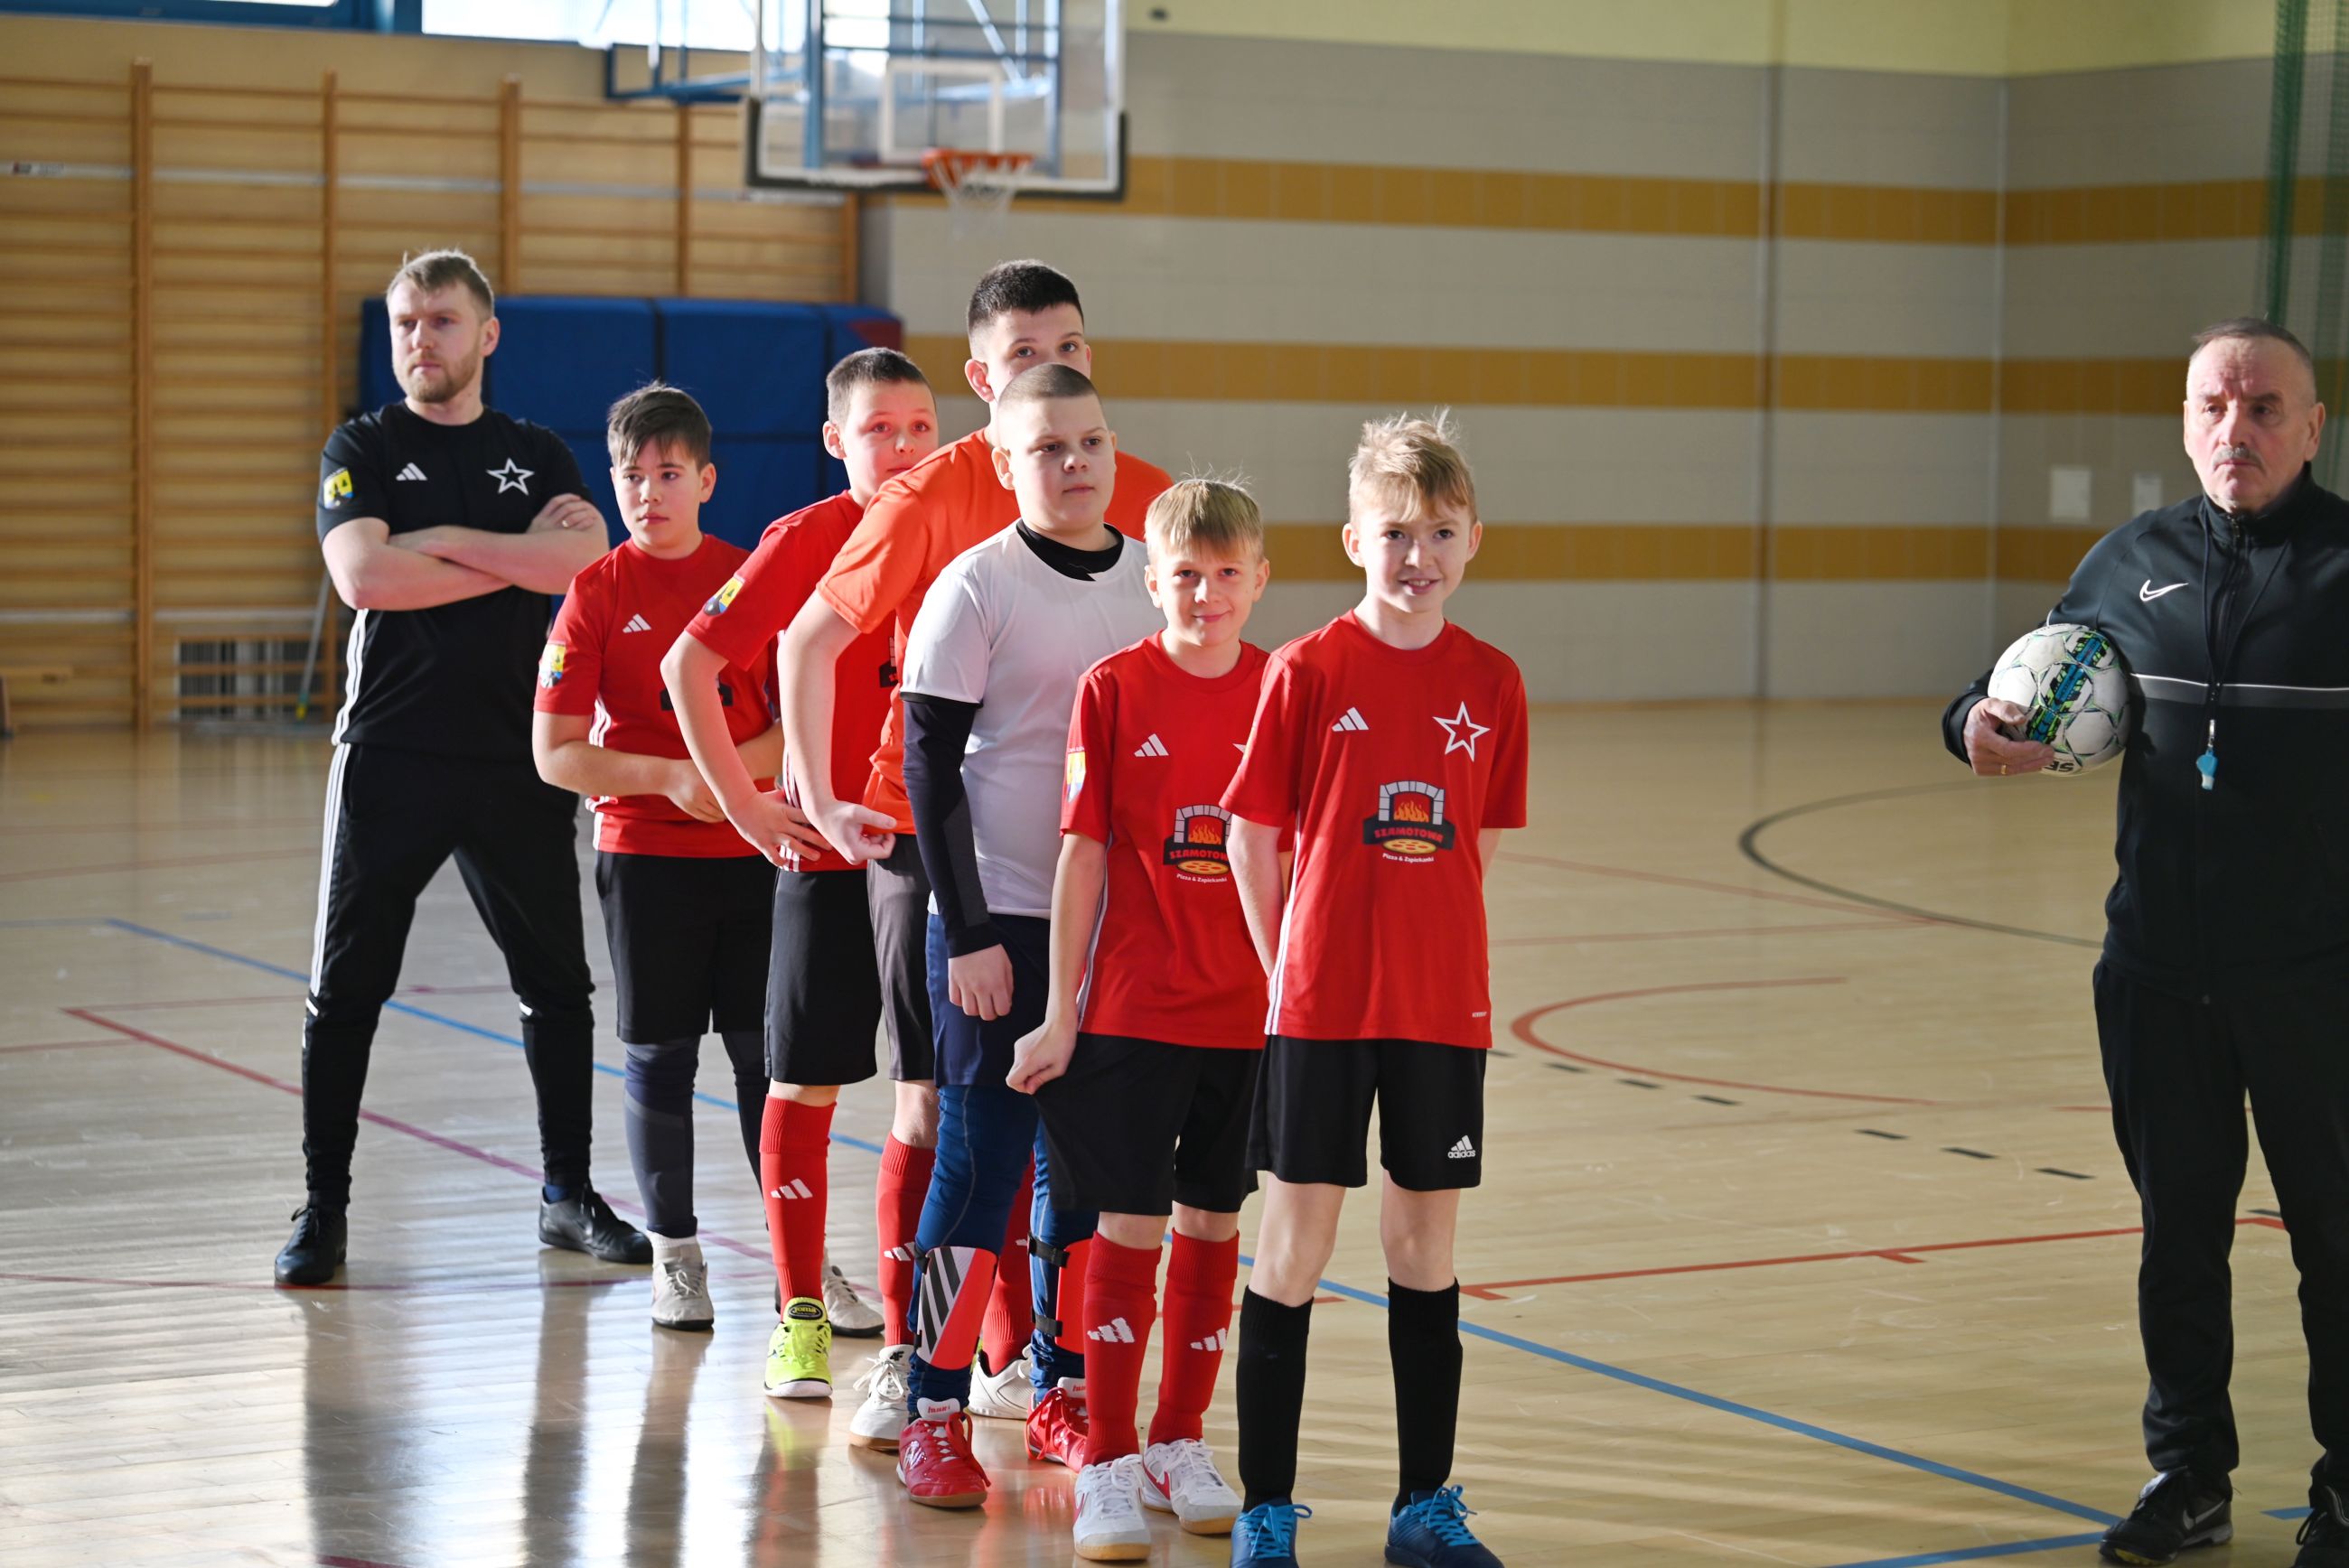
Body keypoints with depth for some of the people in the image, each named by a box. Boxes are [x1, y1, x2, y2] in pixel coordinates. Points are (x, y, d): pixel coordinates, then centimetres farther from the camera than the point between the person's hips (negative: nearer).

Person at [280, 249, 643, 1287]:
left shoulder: (539, 456, 10)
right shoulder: (362, 451, 5)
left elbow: (582, 562, -9)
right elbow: (362, 576, -13)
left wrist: (440, 540, -10)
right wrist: (518, 557, -9)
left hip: (516, 756, 2)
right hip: (388, 752, -2)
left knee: (556, 985, 7)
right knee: (344, 990, -1)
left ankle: (569, 1194, 20)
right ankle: (324, 1209, 8)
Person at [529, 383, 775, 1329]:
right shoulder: (598, 593, -3)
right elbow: (555, 755, -7)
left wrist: (730, 768, -16)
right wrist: (669, 776, -18)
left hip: (752, 851, 1)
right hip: (645, 855, -1)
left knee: (767, 1054, 4)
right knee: (658, 1058, 5)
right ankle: (674, 1254, 17)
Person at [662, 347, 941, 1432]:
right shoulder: (805, 542, -5)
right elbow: (689, 662, -5)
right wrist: (742, 801, -7)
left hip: (931, 848, 2)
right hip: (823, 847, -2)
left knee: (932, 1093, -4)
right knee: (806, 1085, 7)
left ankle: (906, 1348, 0)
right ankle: (800, 1316, 22)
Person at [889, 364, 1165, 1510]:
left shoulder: (1150, 582, 7)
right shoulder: (976, 587, -7)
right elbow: (930, 764, -8)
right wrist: (967, 931, -12)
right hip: (1000, 919, -5)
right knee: (979, 1160, -3)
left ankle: (1064, 1397, 23)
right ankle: (935, 1416, 5)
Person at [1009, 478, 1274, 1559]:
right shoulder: (1113, 690, -5)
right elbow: (1083, 855, -4)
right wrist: (1059, 1014, -4)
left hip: (1248, 1013, 3)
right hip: (1132, 1009, -3)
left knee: (1213, 1224, 11)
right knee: (1129, 1228, -3)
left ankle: (1181, 1446, 25)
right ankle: (1107, 1468, 4)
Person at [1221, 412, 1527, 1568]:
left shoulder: (1492, 684, 2)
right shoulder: (1308, 671, -6)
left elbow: (1478, 845, 11)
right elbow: (1252, 835, -1)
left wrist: (1430, 948, 4)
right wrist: (1289, 968, 1)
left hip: (1443, 1005, 3)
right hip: (1319, 1002, -3)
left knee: (1426, 1244, 10)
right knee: (1295, 1243, 2)